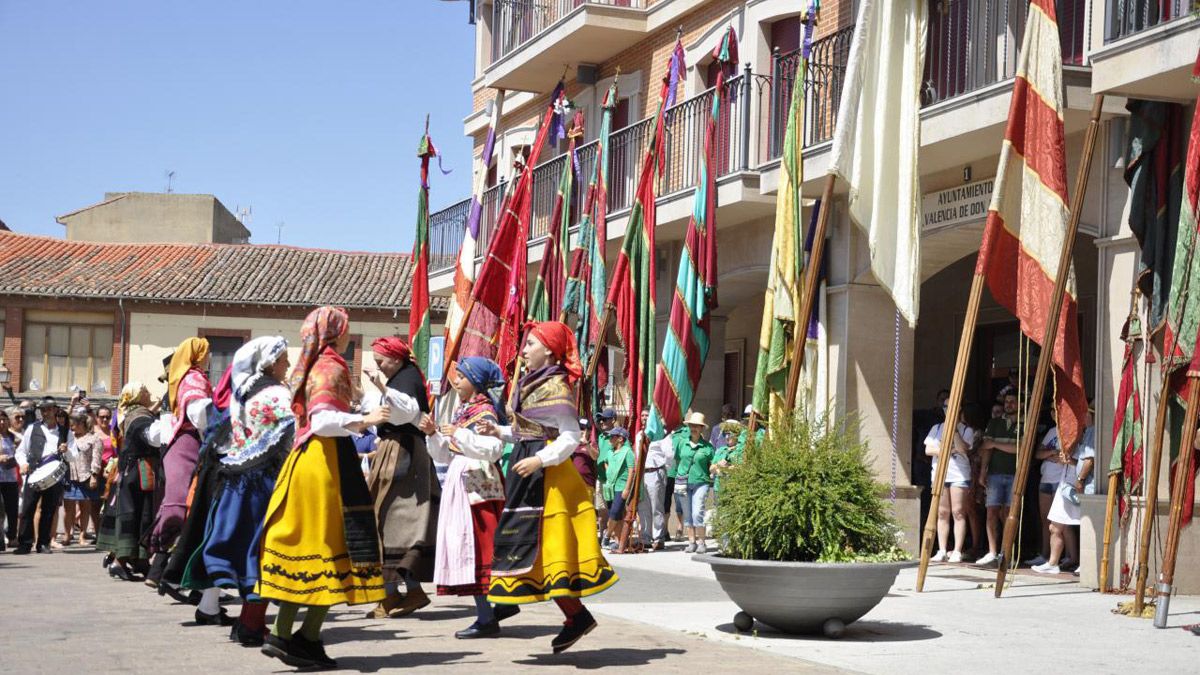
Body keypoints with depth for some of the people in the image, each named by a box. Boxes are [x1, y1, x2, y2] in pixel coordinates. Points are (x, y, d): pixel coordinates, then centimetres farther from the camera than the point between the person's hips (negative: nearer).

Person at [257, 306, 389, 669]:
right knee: (334, 551, -4)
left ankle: (282, 633, 6)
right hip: (328, 463, -9)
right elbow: (323, 420, -21)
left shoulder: (309, 368, 17)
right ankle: (309, 638, -4)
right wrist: (364, 419, -30)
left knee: (301, 547, 9)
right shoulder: (331, 368, -10)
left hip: (304, 459, 9)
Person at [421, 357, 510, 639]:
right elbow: (444, 455, 20)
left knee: (476, 549, -9)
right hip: (460, 484, 9)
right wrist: (433, 434, 4)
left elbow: (493, 449, -24)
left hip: (478, 486, -9)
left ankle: (487, 619, -7)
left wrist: (460, 434, -27)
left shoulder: (484, 411, -8)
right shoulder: (462, 411, 18)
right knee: (467, 549, 10)